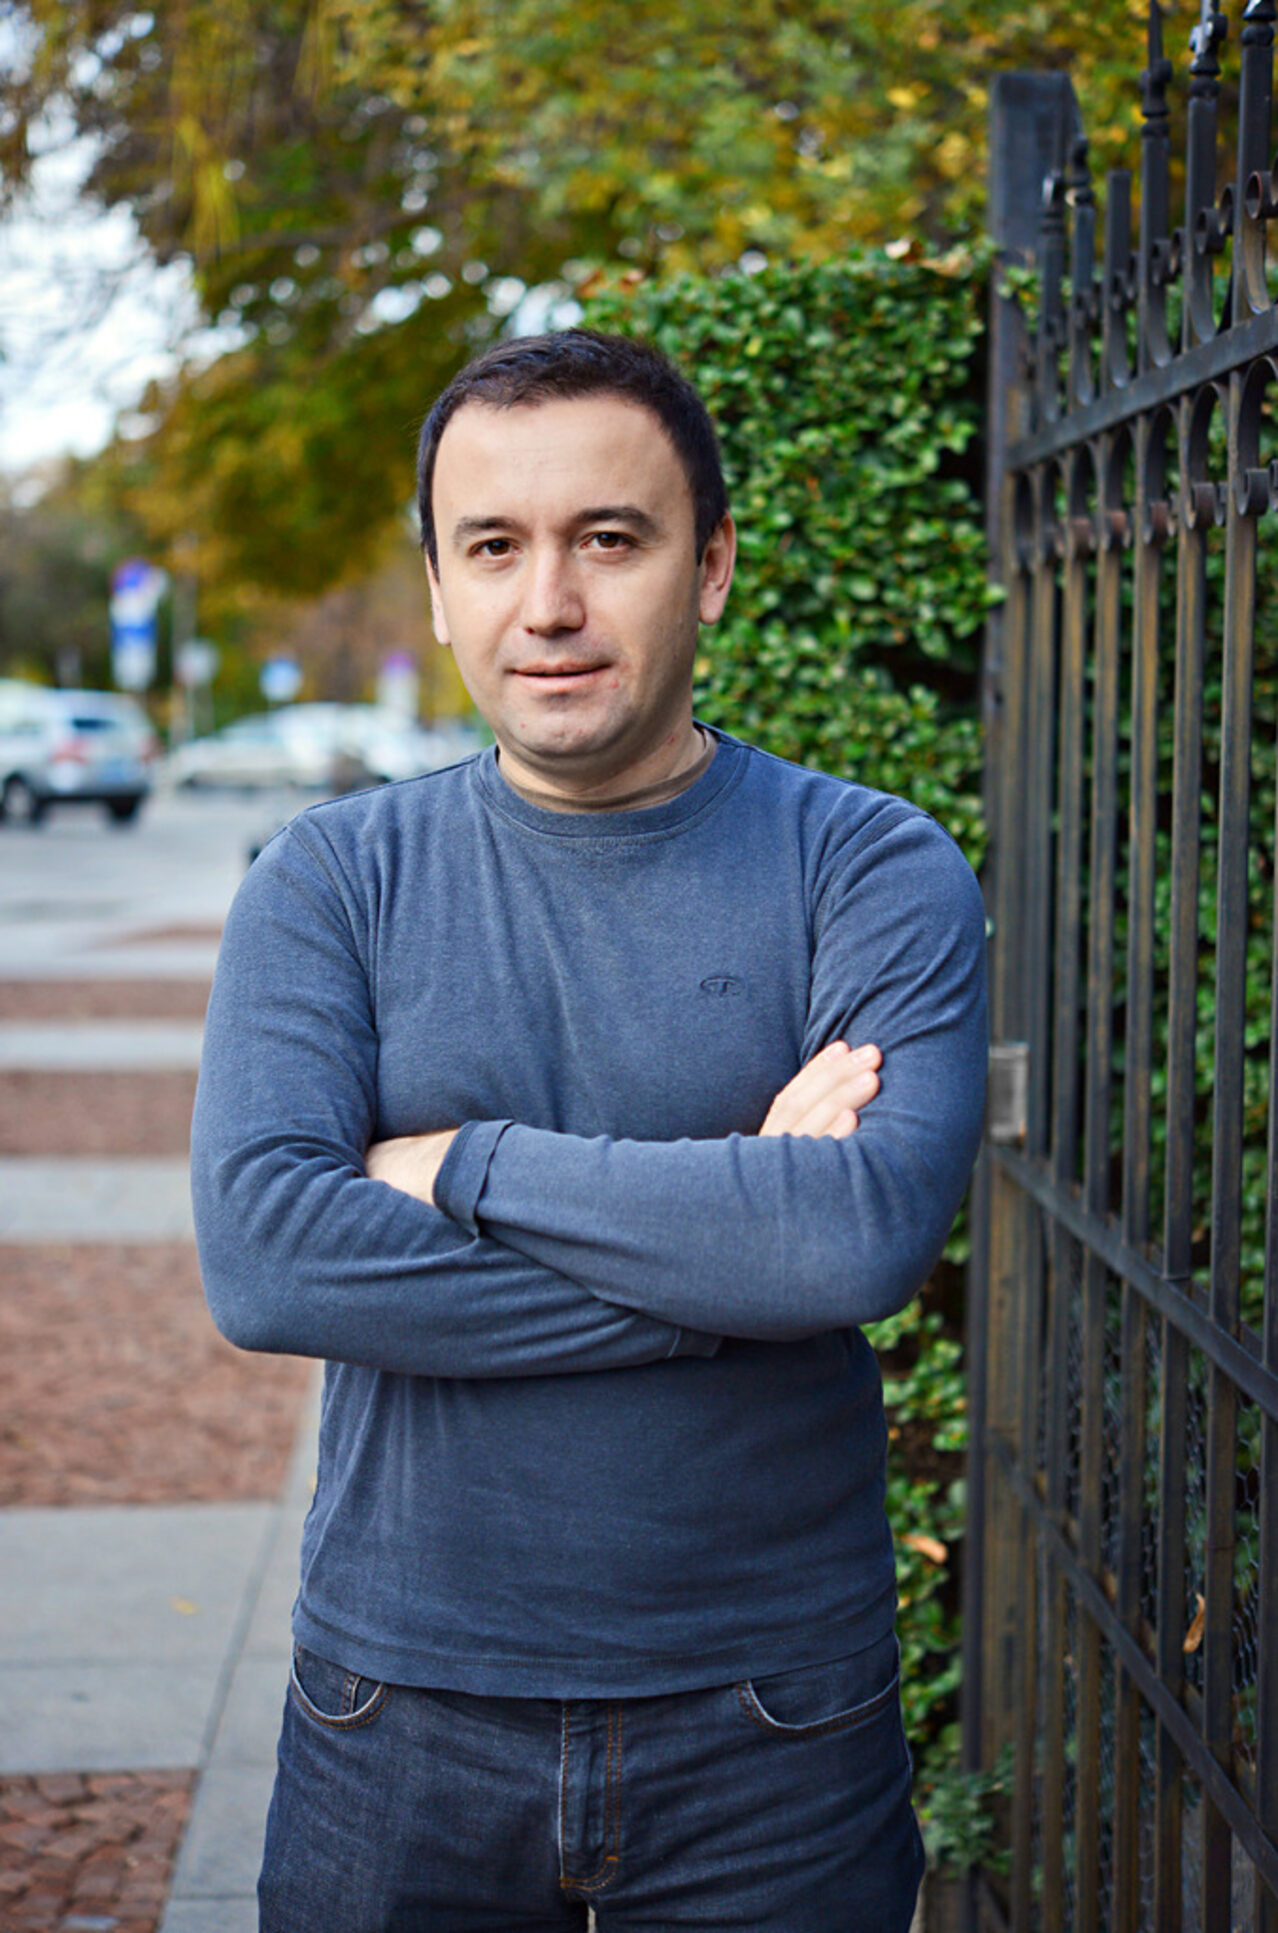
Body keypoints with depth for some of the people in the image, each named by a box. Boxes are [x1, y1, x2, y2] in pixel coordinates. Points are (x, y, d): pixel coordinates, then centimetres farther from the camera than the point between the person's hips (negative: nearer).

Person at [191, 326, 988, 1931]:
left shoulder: (871, 869, -5)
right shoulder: (331, 882, -1)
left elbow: (871, 1235, -21)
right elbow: (260, 1258, -16)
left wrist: (464, 1167, -15)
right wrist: (731, 1246, -18)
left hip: (766, 1726, -1)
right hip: (403, 1706, 1)